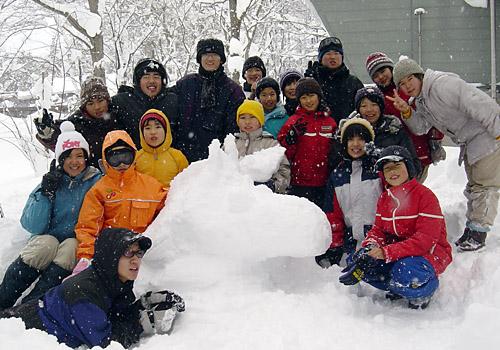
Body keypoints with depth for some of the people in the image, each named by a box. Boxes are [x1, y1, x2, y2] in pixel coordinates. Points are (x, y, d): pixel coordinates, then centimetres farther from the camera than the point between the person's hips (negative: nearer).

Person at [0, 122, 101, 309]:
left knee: (70, 247, -33)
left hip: (79, 244, -1)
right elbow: (34, 227, -4)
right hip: (47, 240, 1)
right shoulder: (51, 182, 4)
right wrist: (45, 194, -15)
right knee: (47, 244, -31)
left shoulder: (97, 181, 0)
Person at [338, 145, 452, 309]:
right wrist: (370, 246, -19)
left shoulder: (425, 195, -15)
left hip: (430, 251, -7)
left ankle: (425, 290, -2)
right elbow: (378, 229, 8)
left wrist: (387, 252, -31)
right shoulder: (384, 198, 9)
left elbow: (425, 239, -23)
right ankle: (400, 287, 1)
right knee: (356, 261, -12)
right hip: (397, 250, 7)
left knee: (405, 274, -38)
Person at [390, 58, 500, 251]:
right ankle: (471, 227, 27)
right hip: (469, 144, 10)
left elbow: (478, 104, -28)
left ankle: (479, 231, 0)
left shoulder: (442, 84, -25)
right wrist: (407, 112, -15)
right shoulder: (420, 99, 6)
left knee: (484, 185, -6)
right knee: (473, 186, 17)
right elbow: (421, 128, 2)